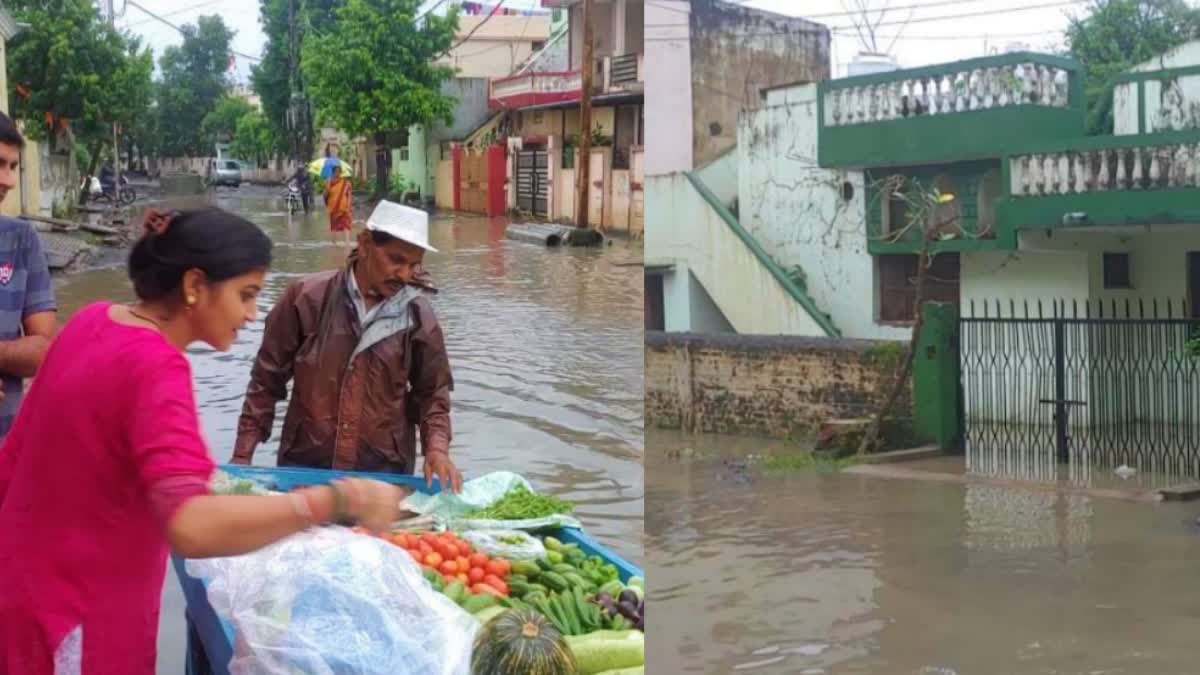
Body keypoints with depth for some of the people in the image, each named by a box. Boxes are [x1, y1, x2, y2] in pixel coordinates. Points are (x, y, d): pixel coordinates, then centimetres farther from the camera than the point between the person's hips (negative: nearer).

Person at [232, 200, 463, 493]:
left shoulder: (418, 315, -4)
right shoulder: (307, 297, -6)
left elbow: (431, 391, 4)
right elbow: (267, 380, 0)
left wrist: (437, 447, -12)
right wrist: (242, 455, -2)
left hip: (385, 469, 1)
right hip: (304, 461, 0)